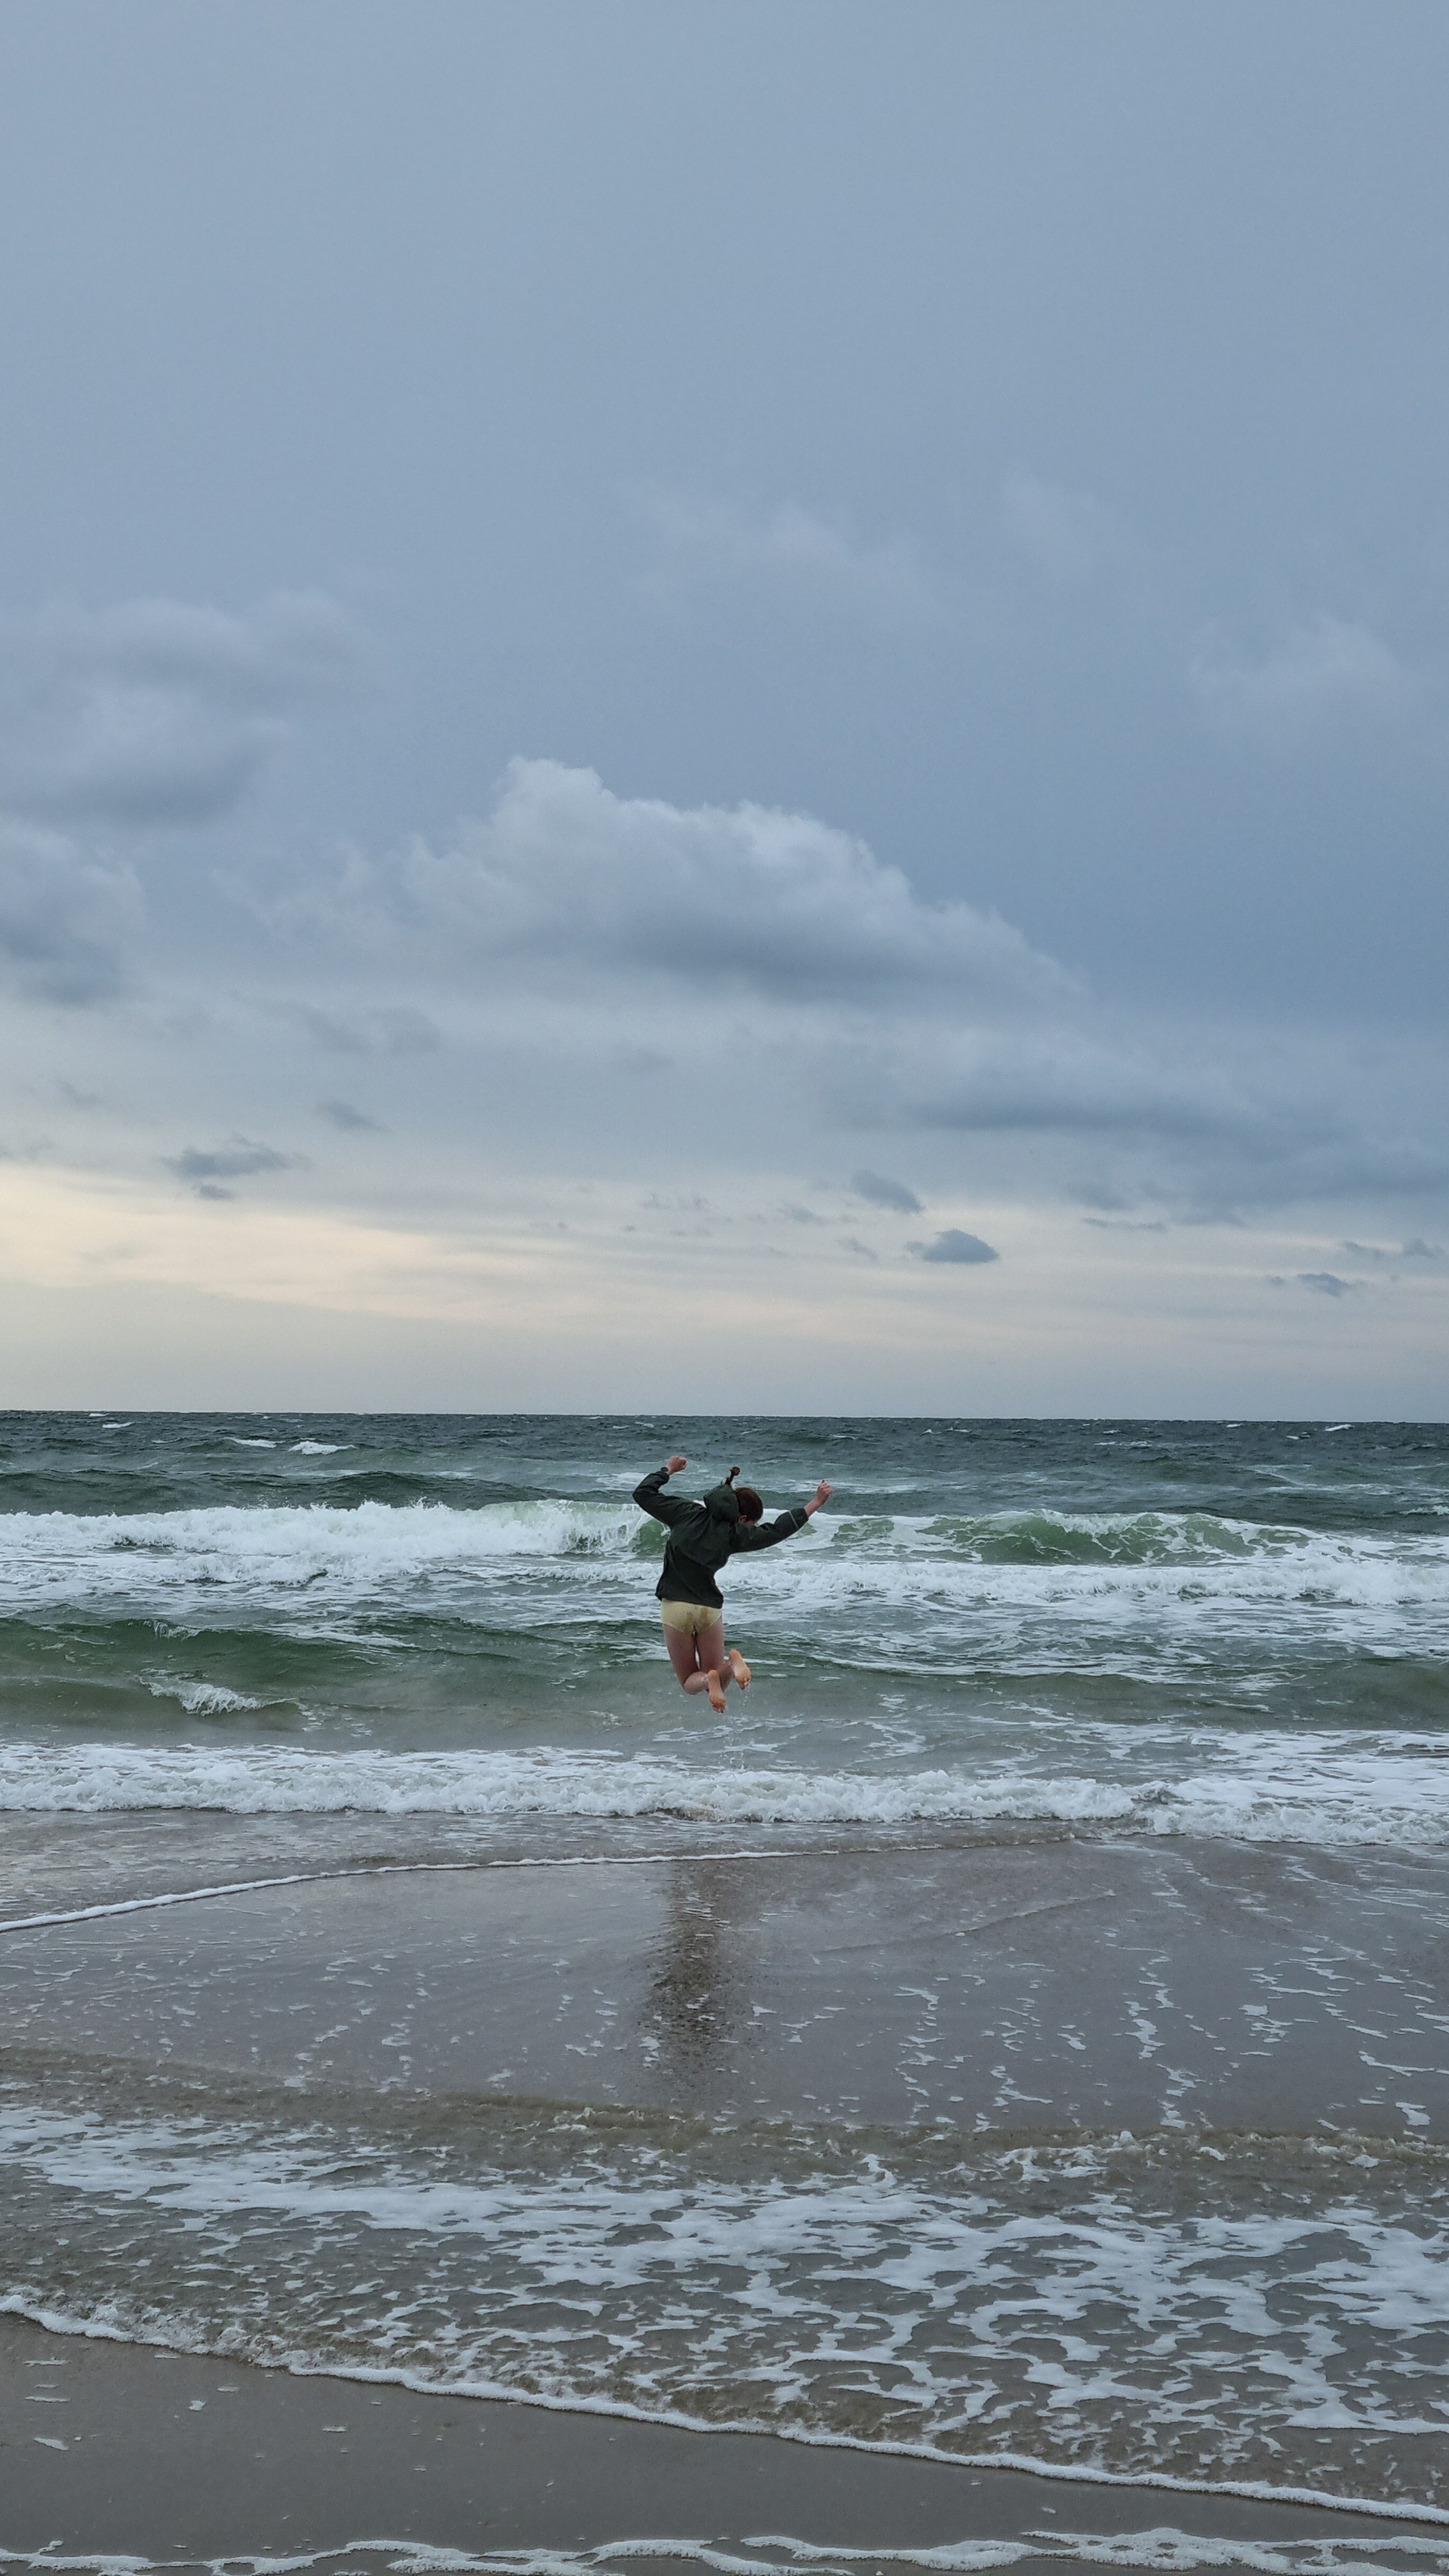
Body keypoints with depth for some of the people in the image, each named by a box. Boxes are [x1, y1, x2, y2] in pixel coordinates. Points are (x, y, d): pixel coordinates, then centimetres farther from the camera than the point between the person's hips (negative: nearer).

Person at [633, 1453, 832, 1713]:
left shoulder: (686, 1513, -3)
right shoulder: (733, 1534, -4)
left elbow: (643, 1493, 2)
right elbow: (778, 1530, 1)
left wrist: (668, 1471, 18)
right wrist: (815, 1504, 9)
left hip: (676, 1606, 0)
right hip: (710, 1608, 0)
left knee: (691, 1684, 11)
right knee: (715, 1678, 15)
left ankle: (710, 1679, -25)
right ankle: (731, 1661, -20)